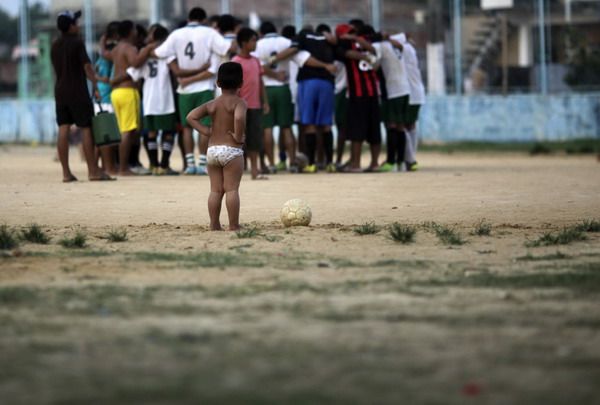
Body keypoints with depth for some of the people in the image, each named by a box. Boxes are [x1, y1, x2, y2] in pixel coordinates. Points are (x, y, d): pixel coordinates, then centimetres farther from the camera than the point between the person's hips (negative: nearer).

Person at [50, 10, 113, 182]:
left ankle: (66, 173, 0)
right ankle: (93, 171, -3)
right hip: (78, 93, -6)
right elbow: (87, 66, -13)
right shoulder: (77, 43, -9)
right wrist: (95, 87, -10)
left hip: (60, 92, 6)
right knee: (87, 129, -2)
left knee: (63, 131, 2)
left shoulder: (55, 46, 12)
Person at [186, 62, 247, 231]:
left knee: (215, 189, 9)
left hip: (212, 149, 5)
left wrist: (207, 131, 1)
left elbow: (191, 117, 0)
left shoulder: (211, 104, 8)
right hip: (232, 150, -5)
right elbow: (239, 118, -29)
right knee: (232, 189, -3)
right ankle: (234, 225, -3)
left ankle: (214, 224, 10)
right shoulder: (239, 103, -7)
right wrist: (238, 137, -16)